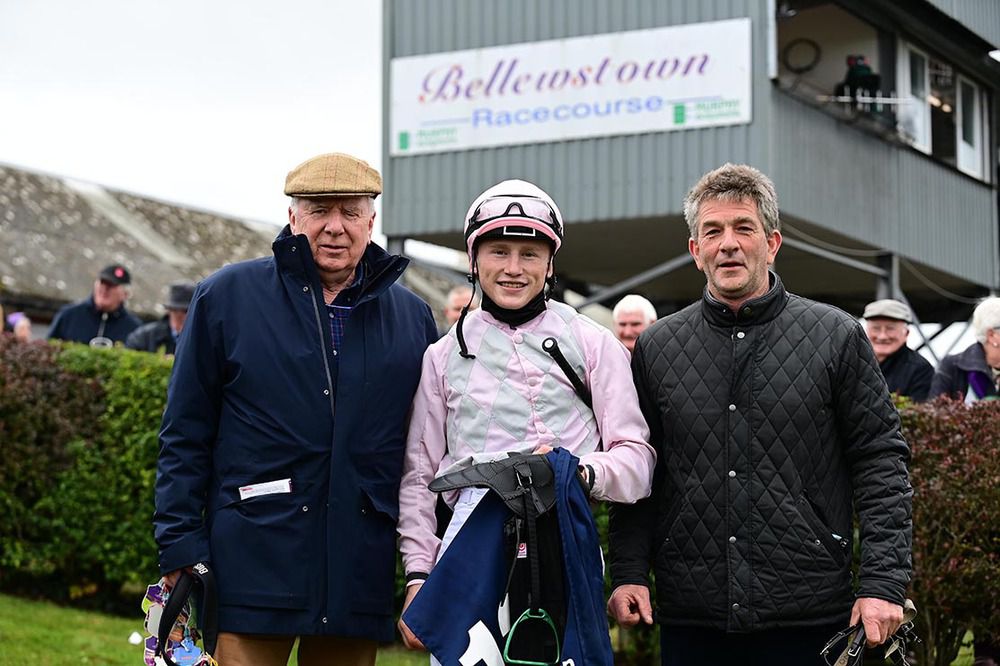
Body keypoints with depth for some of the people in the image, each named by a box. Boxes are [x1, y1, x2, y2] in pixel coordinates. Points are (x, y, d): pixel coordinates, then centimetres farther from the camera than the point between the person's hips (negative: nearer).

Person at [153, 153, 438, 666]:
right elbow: (185, 435, 2)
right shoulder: (226, 296, 3)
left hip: (358, 577, 3)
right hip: (252, 562, -3)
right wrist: (182, 548, -4)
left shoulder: (412, 318, 11)